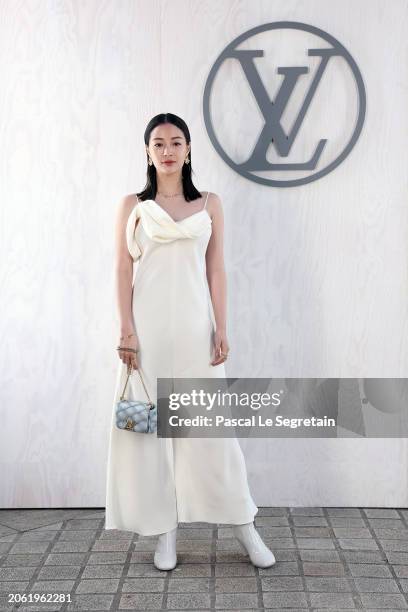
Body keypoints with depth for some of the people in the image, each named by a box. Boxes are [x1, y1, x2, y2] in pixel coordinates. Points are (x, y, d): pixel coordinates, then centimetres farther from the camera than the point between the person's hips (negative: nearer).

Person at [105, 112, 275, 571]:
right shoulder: (132, 206, 6)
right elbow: (123, 271, 2)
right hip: (149, 326, 0)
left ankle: (244, 526, 17)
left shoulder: (209, 205, 8)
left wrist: (221, 330, -1)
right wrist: (127, 330, -7)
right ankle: (165, 532, 16)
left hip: (195, 326, 0)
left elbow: (216, 271, 6)